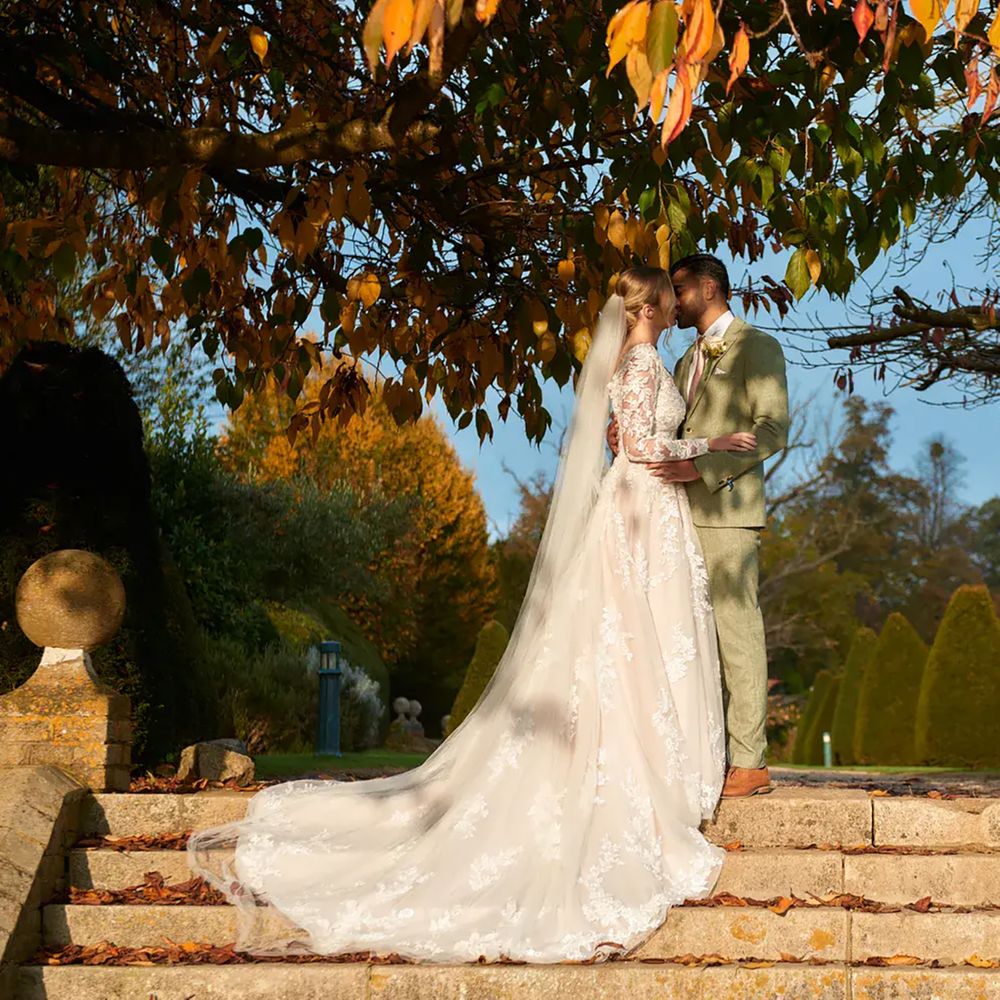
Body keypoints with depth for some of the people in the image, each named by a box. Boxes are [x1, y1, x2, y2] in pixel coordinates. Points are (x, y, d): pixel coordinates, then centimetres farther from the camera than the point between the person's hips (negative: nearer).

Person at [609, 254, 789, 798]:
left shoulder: (756, 347, 0)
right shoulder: (688, 360, 26)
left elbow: (771, 430, -10)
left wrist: (701, 467, -19)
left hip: (728, 511, -8)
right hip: (685, 514, 8)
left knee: (736, 632, -8)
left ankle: (749, 764, -6)